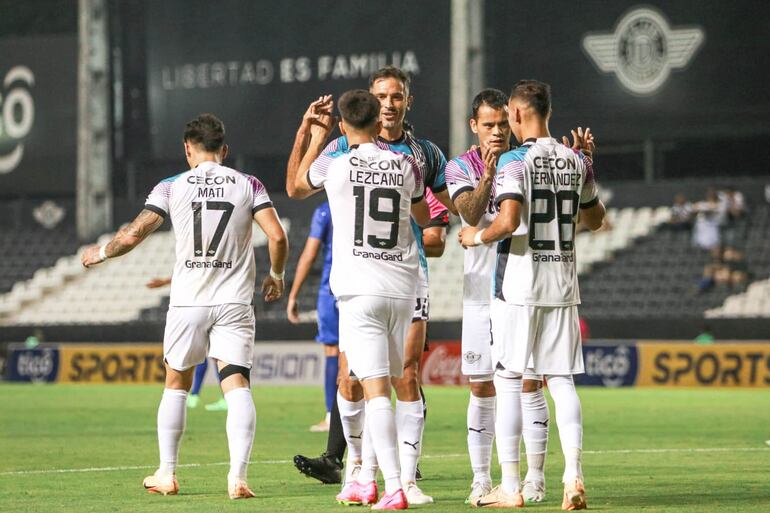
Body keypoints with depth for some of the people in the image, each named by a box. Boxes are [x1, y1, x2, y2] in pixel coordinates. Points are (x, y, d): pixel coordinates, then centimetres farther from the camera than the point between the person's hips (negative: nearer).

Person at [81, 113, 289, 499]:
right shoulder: (248, 185, 3)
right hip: (234, 303, 0)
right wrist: (275, 276, 13)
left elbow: (133, 235, -1)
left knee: (176, 385, 16)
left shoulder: (172, 187, 1)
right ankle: (238, 476, -20)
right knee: (237, 385, -6)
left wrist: (101, 253, 18)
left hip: (187, 303, 0)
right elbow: (277, 237, -5)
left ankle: (166, 474, 20)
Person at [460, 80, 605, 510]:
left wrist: (478, 237, -2)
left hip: (519, 284, -5)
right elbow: (595, 219, 22)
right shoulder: (576, 162, 8)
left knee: (508, 381, 1)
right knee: (563, 381, 7)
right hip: (563, 283, 5)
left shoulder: (514, 162, -10)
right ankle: (574, 476, -5)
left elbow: (508, 221, -22)